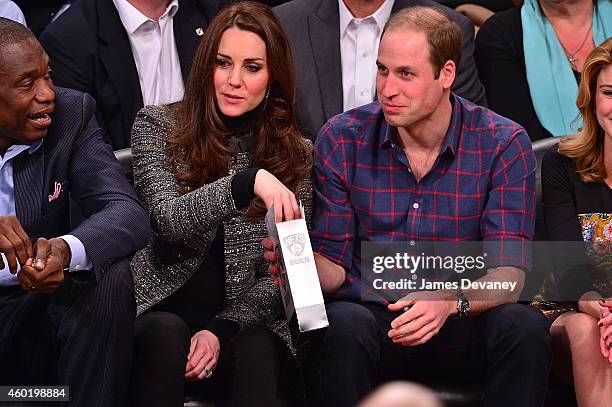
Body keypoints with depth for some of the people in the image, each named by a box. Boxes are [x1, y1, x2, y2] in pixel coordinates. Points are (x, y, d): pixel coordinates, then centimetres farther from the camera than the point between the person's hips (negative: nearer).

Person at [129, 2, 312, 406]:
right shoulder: (158, 126, 2)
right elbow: (171, 220, -15)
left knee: (259, 353, -33)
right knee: (166, 333, -34)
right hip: (162, 308, -1)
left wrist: (221, 329, -13)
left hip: (245, 318, 1)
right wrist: (248, 181, -32)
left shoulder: (296, 155, 7)